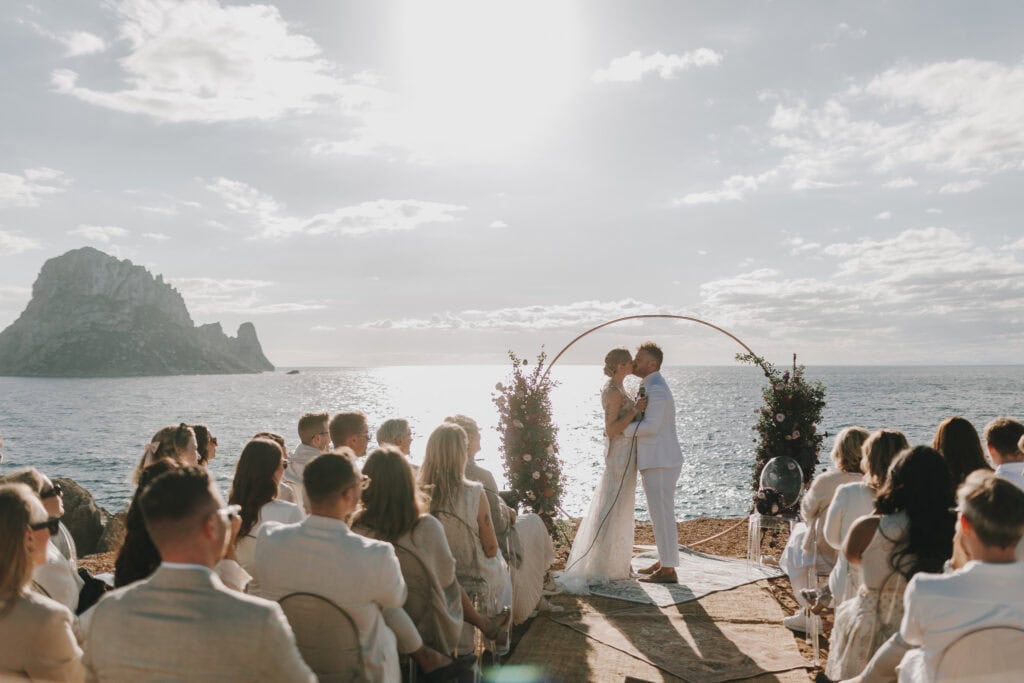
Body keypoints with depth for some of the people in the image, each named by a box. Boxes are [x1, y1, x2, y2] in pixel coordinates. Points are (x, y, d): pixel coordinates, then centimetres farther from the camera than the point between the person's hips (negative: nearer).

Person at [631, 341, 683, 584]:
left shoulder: (656, 389, -17)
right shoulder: (650, 387, 17)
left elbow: (651, 426, -25)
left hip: (660, 463, -11)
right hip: (656, 461, 11)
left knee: (662, 515, -4)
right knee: (661, 514, 17)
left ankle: (668, 569, 2)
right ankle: (664, 561, 27)